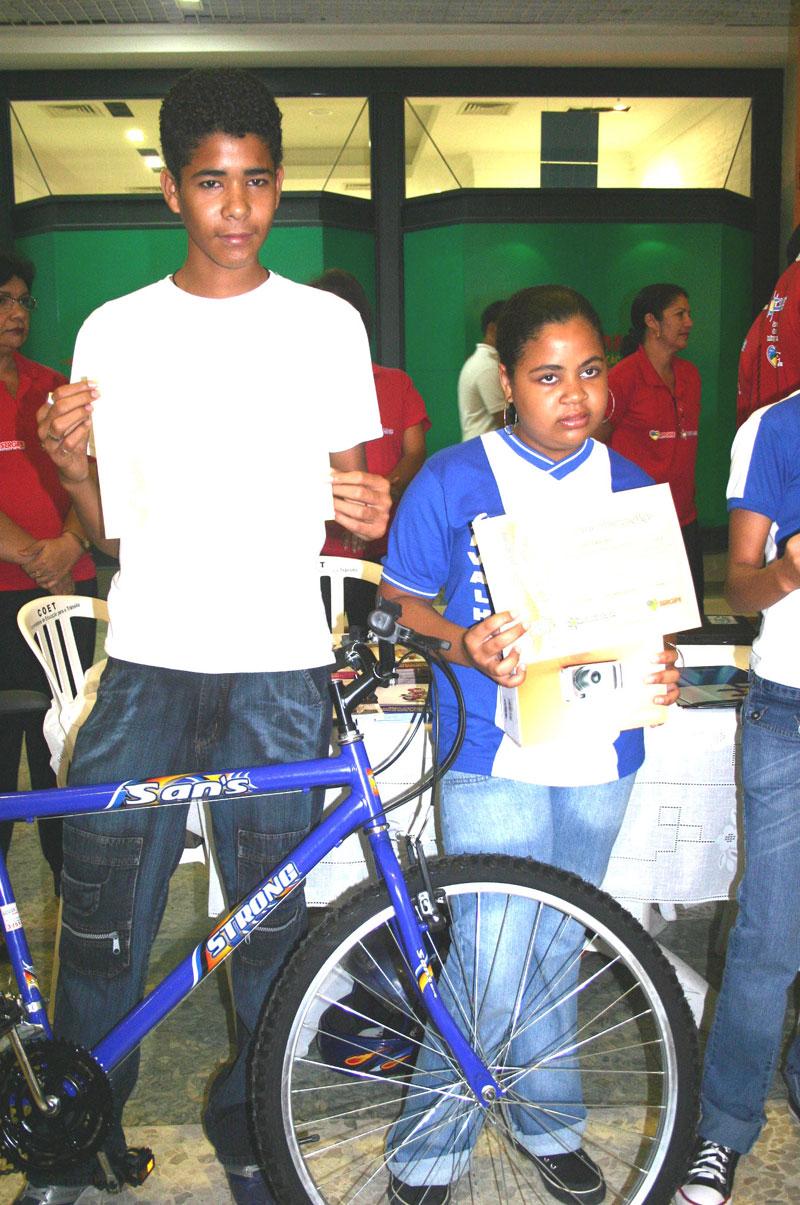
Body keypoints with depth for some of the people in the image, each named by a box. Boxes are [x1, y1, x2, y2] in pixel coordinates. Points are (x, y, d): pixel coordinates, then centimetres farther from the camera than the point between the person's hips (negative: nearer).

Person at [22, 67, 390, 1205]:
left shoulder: (327, 323, 5)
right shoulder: (115, 330, 7)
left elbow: (344, 493, 10)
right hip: (147, 660, 1)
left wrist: (370, 510, -13)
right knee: (103, 908, 2)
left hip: (279, 665, 0)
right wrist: (66, 461, -11)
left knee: (270, 915, 7)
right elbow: (109, 524, 9)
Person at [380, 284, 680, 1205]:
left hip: (599, 756, 4)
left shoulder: (632, 489, 6)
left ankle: (545, 1122, 39)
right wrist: (462, 644, -20)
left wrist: (662, 669, -8)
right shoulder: (450, 482, -5)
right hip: (493, 755, -4)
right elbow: (398, 601, -1)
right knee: (496, 959, -5)